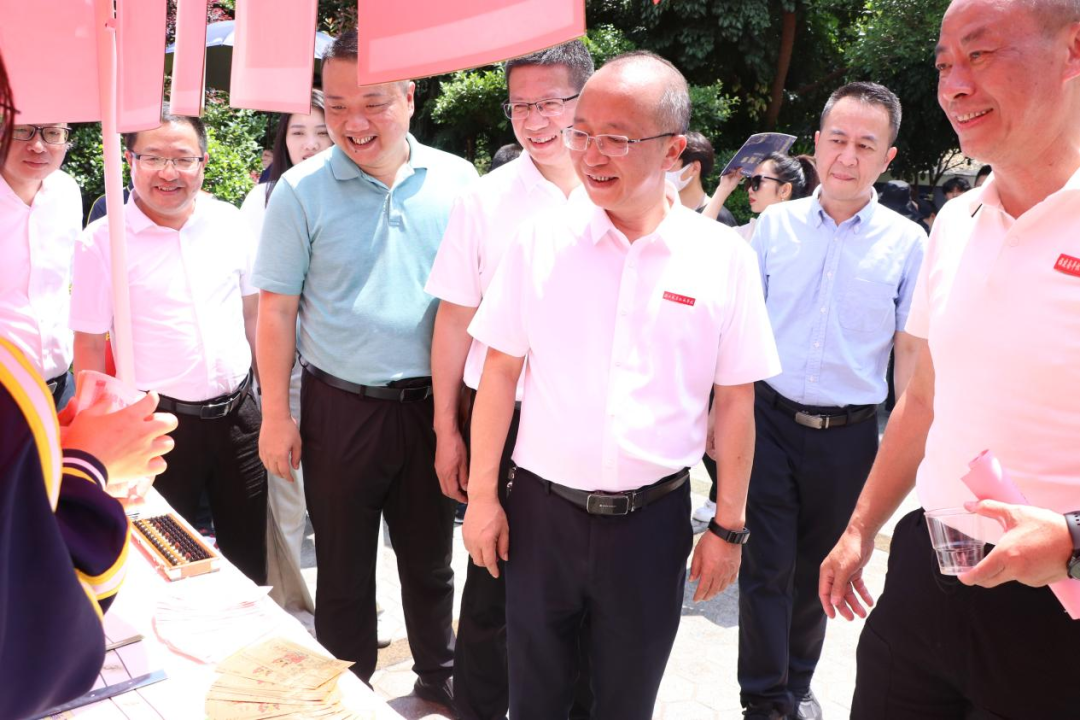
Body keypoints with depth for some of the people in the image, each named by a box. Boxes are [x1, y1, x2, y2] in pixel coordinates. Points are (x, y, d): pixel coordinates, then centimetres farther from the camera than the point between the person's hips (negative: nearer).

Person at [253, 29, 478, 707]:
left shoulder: (456, 179, -2)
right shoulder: (302, 190, -7)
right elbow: (277, 308, -3)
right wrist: (276, 416, -5)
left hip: (431, 403, 2)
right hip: (340, 405, -1)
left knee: (430, 556, 18)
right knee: (345, 567, 12)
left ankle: (439, 674, 38)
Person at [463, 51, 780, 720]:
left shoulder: (725, 258, -6)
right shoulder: (541, 240, -5)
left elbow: (736, 400, -1)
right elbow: (500, 371, 0)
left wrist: (729, 526, 2)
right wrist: (482, 495, 0)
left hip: (653, 517, 0)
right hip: (542, 508, 1)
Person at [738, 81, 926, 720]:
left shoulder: (907, 242, -2)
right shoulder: (776, 223, 0)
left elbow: (912, 351, 2)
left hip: (849, 435, 0)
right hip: (770, 420, 0)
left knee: (817, 570, 16)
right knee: (767, 567, 4)